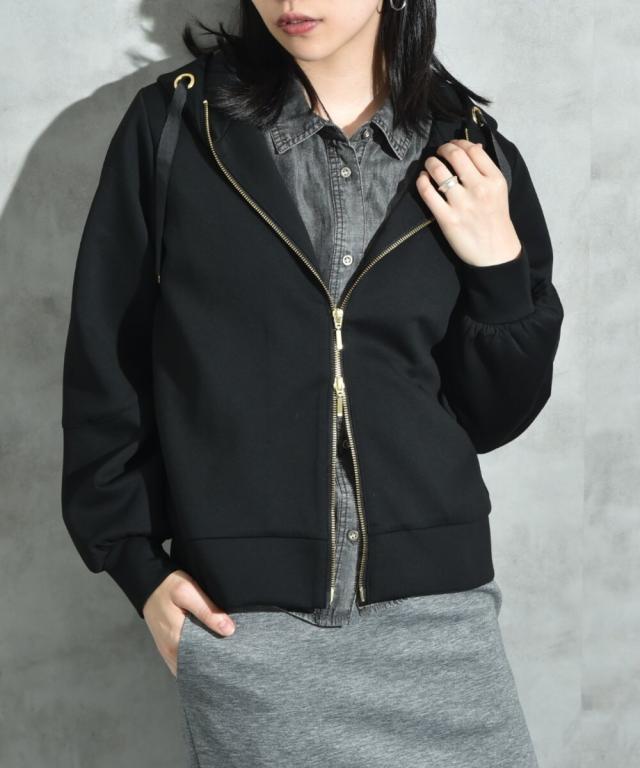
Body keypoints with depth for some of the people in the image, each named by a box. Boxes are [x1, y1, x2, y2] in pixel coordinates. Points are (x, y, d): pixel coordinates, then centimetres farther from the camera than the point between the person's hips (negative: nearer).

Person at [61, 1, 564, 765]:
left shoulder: (469, 153, 2)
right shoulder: (176, 124, -2)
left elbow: (493, 416, 5)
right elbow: (105, 360, 3)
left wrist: (499, 269, -9)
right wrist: (137, 560, 0)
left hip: (435, 607, 2)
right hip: (246, 622, -1)